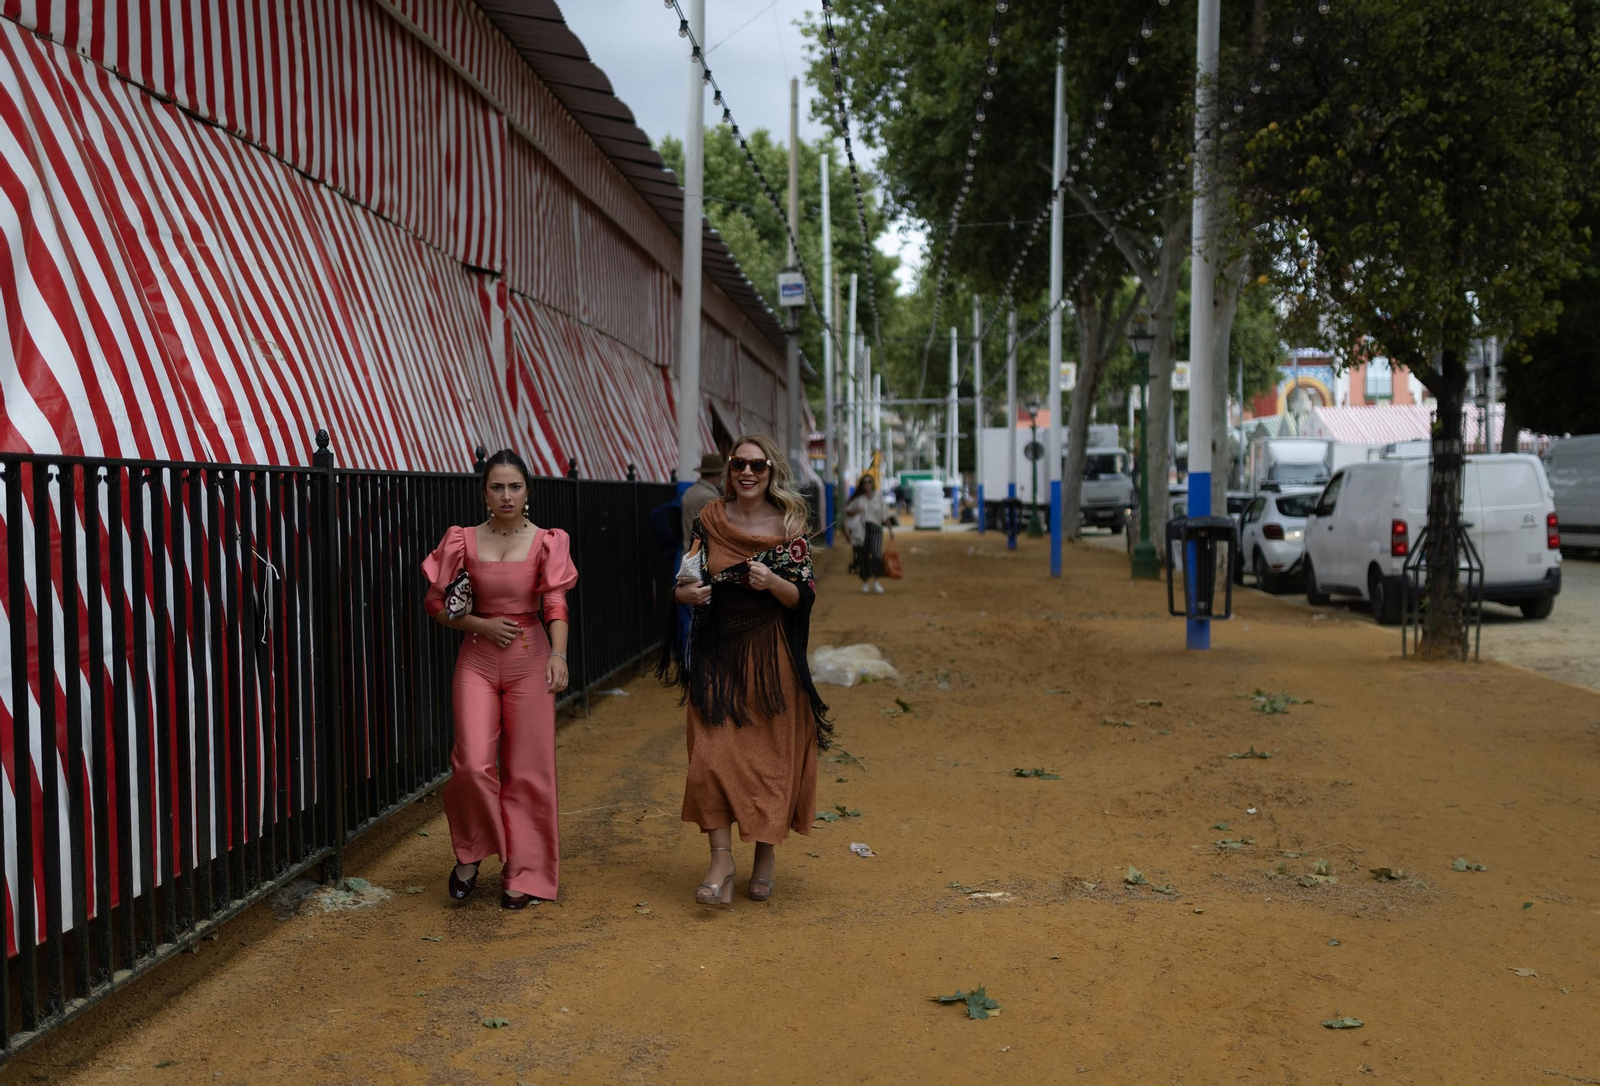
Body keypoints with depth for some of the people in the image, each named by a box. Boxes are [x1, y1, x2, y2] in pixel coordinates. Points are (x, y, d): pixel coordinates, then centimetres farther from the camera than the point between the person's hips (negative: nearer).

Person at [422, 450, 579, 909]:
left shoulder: (546, 542, -2)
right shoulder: (464, 541, 2)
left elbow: (556, 604, -14)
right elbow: (437, 604, 7)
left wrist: (558, 655, -30)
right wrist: (481, 624, -9)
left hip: (530, 660, -1)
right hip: (477, 660, 1)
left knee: (527, 770, 2)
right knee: (472, 763, -11)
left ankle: (524, 874, 16)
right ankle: (470, 853, 15)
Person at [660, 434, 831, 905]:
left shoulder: (788, 525, -2)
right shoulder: (708, 521, 3)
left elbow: (804, 597, -3)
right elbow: (686, 583, 10)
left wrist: (773, 583, -22)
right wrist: (686, 592, -13)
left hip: (770, 653, -1)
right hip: (717, 651, 2)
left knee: (770, 753, 4)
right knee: (713, 751, -6)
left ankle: (767, 852, 22)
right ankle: (722, 859, -2)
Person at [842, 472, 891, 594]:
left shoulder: (879, 497, 9)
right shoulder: (858, 498, 7)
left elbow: (885, 515, 12)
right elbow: (847, 511, 11)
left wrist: (890, 529, 11)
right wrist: (856, 511, -9)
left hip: (875, 529, -1)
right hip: (861, 530, 1)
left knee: (875, 554, -18)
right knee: (863, 556, 2)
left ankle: (877, 582, -13)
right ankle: (865, 582, 16)